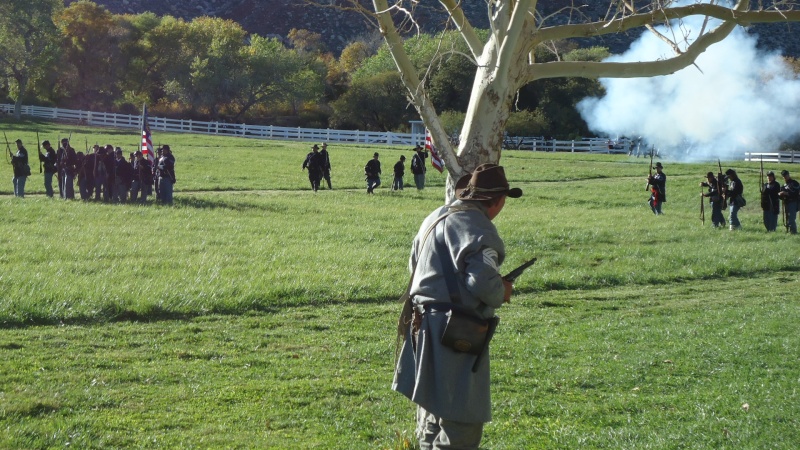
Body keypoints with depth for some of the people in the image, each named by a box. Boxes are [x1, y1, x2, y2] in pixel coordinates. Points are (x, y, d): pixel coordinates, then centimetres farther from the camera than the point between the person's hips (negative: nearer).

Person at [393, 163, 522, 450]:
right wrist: (501, 294, -6)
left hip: (425, 327, 10)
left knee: (432, 421, 21)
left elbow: (415, 265, 25)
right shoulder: (477, 227, -16)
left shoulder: (435, 217, 13)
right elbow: (482, 280, -27)